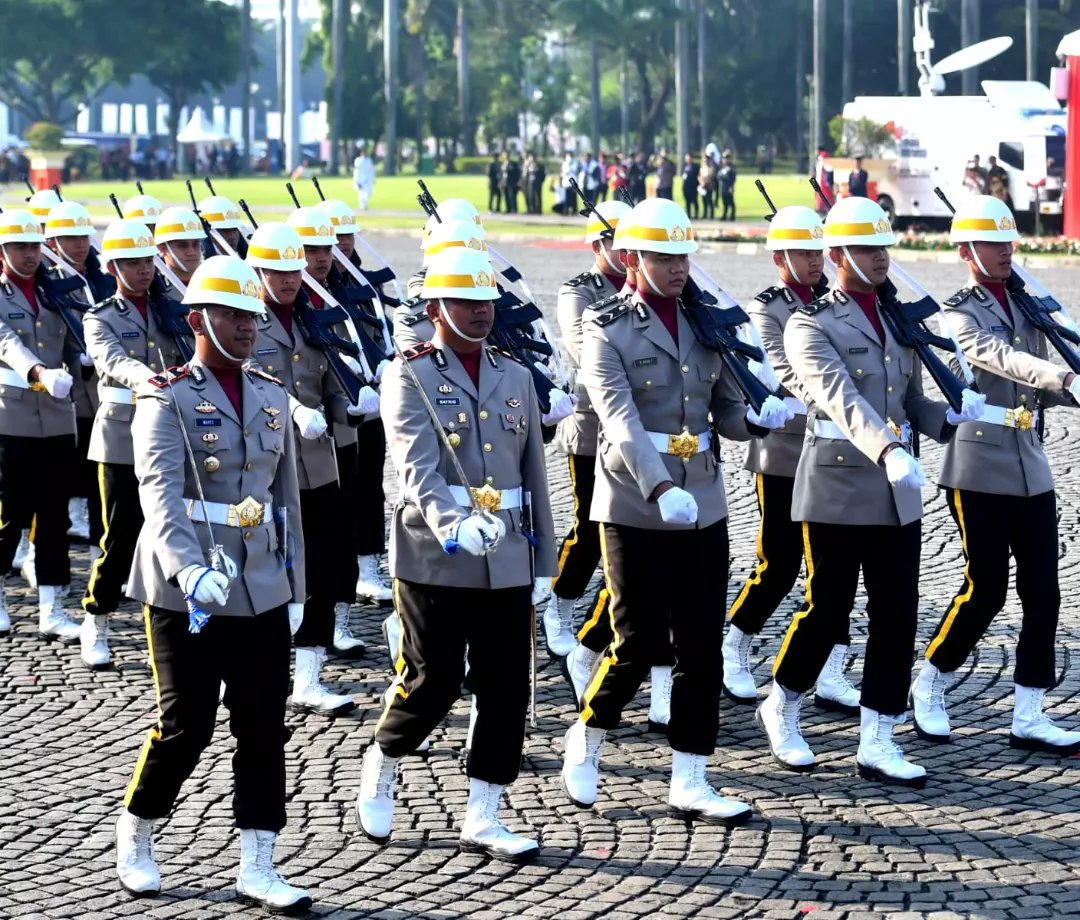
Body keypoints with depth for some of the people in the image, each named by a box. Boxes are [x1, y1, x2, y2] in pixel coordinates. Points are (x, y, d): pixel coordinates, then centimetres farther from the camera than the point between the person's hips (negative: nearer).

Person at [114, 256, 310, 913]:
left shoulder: (271, 396, 10)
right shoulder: (168, 399, -8)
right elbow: (160, 491, -22)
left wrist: (294, 584, 14)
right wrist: (189, 569, -37)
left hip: (263, 592, 5)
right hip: (187, 591, -5)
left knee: (265, 729, 3)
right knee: (186, 727, 1)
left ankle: (257, 868, 9)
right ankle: (134, 838, 24)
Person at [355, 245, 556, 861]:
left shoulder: (516, 378, 12)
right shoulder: (411, 378, -5)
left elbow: (534, 475, 16)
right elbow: (417, 465, -20)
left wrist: (545, 563, 14)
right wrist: (452, 525, -37)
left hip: (507, 563, 5)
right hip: (435, 560, -5)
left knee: (508, 693, 2)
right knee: (433, 683, 0)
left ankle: (483, 820, 11)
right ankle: (381, 766, 28)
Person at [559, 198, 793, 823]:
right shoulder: (608, 332, -7)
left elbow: (727, 412, 11)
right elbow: (622, 421, -20)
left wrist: (758, 419, -13)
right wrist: (662, 489, -33)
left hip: (704, 507, 5)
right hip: (635, 508, -5)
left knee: (702, 647, 3)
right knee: (640, 641, -3)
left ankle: (689, 782, 9)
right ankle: (586, 740, 23)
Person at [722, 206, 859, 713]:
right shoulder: (765, 309, -5)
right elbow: (788, 372, -20)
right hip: (783, 453, -4)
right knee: (779, 565, -1)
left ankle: (830, 676, 3)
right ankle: (732, 655, 20)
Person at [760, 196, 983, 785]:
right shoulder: (810, 325, -8)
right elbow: (842, 400, -24)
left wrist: (950, 416, -5)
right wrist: (889, 451, -39)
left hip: (898, 492, 6)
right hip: (838, 488, -6)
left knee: (897, 616, 2)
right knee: (828, 608, 1)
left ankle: (877, 742, 8)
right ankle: (781, 708, 25)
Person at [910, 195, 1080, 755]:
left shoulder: (1026, 304, 13)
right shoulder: (960, 311, -7)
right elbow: (1001, 359, -26)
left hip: (1031, 470, 6)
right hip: (980, 469, -6)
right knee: (985, 591, -2)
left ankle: (1028, 716, 6)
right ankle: (929, 688, 19)